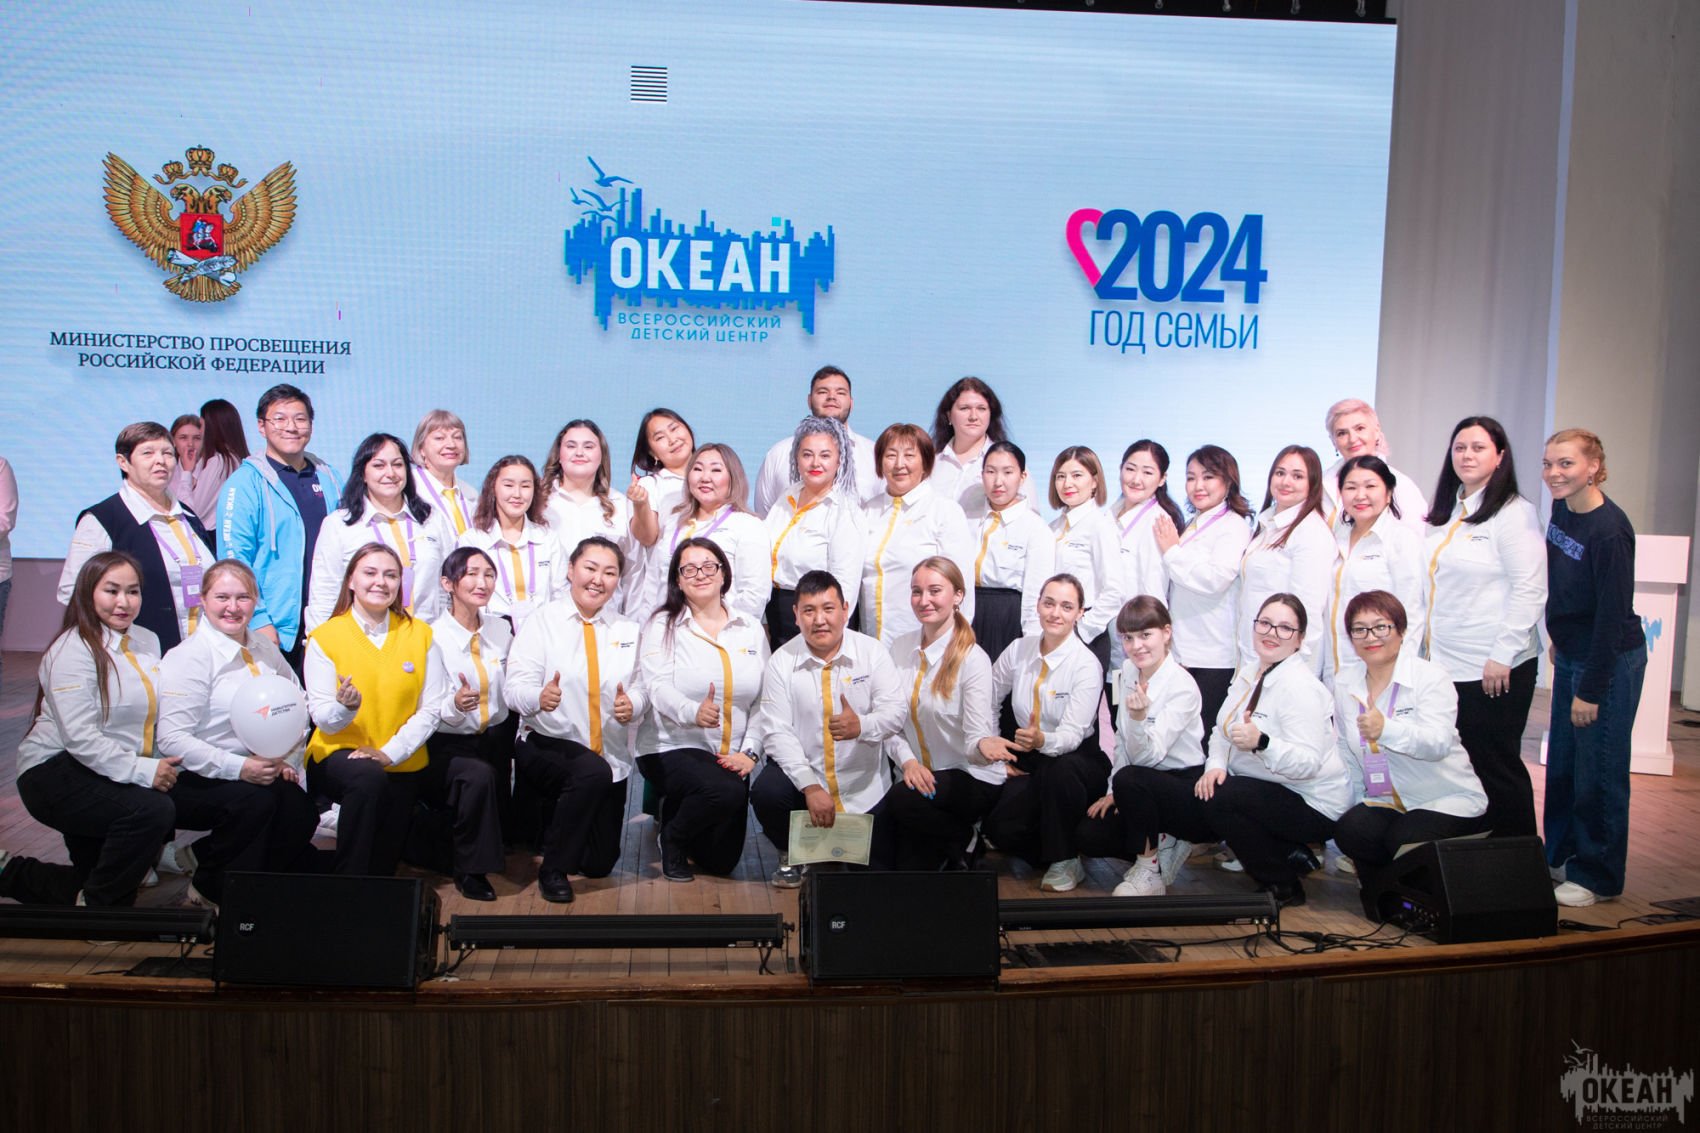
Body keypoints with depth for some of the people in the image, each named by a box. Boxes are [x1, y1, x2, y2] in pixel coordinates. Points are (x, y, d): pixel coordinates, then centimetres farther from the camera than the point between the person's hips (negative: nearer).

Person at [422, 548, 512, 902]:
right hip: (445, 744, -5)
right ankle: (469, 870, -15)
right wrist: (455, 706, -34)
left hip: (494, 740, 5)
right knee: (479, 776, -33)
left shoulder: (501, 629, 6)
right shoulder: (432, 637, -10)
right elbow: (428, 713, -14)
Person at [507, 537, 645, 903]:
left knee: (600, 864, 3)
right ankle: (552, 869, -16)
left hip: (609, 755, 4)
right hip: (547, 747, -4)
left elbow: (640, 688, 1)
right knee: (593, 772, -37)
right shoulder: (543, 621, -2)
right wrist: (540, 697, -35)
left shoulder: (628, 631, 11)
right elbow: (515, 688, -12)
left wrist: (632, 704, -23)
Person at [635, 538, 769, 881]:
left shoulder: (751, 627, 8)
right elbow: (658, 687, -15)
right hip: (672, 747, -4)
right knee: (726, 791, -34)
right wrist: (693, 712, -36)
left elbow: (764, 699, 5)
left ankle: (676, 811, 36)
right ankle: (672, 837, -3)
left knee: (723, 860, 5)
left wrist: (749, 751, -8)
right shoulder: (662, 625, -2)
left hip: (730, 758, 4)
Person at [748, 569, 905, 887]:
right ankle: (789, 855, 4)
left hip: (863, 783, 1)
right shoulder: (781, 661, -6)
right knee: (765, 792, -30)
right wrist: (810, 786, -25)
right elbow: (776, 732, -13)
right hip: (804, 774, 0)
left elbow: (894, 712, -11)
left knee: (878, 867, -4)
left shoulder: (872, 652, -3)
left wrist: (862, 726, -35)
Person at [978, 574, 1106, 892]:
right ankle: (1052, 853, 9)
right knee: (998, 827, -24)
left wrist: (1042, 740, -43)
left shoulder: (1087, 665, -13)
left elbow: (1072, 734, -21)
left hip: (1074, 761, -3)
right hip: (1027, 762, 3)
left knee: (1059, 769, -39)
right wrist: (984, 739, -11)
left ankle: (1065, 861, -15)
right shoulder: (1018, 650, 0)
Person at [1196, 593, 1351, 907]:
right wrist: (1215, 764, -13)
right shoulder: (1248, 674, 6)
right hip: (1268, 791, 9)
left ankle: (1284, 887, -5)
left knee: (1220, 799, -25)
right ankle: (1291, 855, 10)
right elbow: (1222, 730, 7)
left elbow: (1308, 763, -29)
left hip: (1313, 805, -9)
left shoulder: (1300, 688, -21)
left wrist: (1261, 743, -45)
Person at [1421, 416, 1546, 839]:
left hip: (1493, 668, -7)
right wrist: (1427, 644, 14)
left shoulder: (1513, 513, -8)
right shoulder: (1446, 514, 15)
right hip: (1445, 663, 7)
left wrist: (1502, 656, -17)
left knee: (1496, 768, 1)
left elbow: (1530, 590, -14)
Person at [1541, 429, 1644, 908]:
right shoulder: (1562, 513, 2)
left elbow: (1613, 614, -21)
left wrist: (1592, 689, -18)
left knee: (1599, 773, 3)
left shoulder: (1609, 531, -22)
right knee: (1561, 764, 16)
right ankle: (1560, 856, 31)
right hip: (1571, 655, 8)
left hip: (1611, 661, -8)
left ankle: (1597, 877, 17)